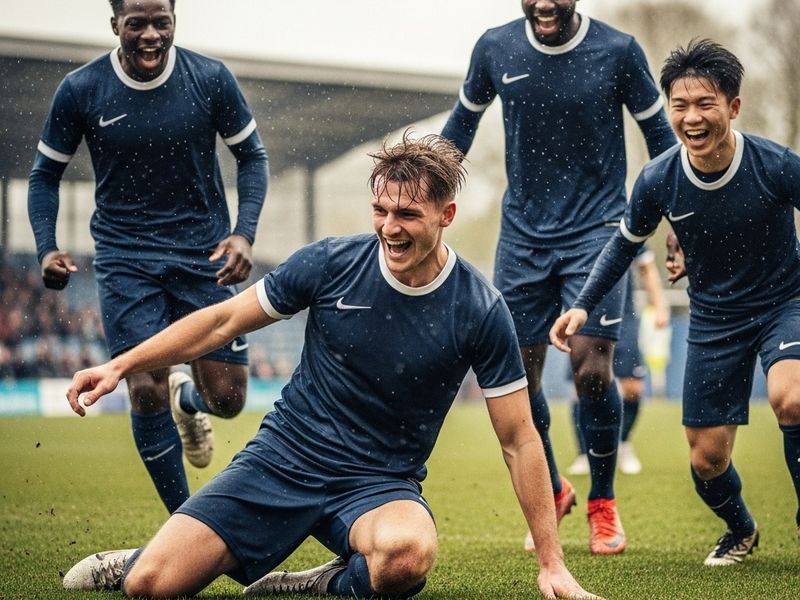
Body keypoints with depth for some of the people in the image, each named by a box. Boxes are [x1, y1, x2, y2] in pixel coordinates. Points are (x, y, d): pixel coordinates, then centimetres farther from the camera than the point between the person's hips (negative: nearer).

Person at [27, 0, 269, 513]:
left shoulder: (211, 80, -7)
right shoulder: (80, 90, -7)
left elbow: (252, 157, 4)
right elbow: (45, 175, 5)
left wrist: (244, 233, -11)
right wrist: (47, 248, -12)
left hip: (203, 254, 1)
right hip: (126, 259, -1)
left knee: (226, 398, -2)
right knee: (146, 391, -12)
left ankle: (187, 400, 38)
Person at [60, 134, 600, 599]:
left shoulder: (480, 311, -10)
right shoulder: (331, 263, -7)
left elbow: (519, 439, -4)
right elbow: (225, 320, 5)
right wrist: (120, 366, -1)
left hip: (381, 483, -1)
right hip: (282, 459, 1)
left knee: (407, 555, -39)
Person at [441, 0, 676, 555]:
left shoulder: (618, 51, -9)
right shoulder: (495, 49, -2)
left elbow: (659, 134, 3)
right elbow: (465, 119, 16)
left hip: (597, 228, -3)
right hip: (523, 232, 3)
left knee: (592, 368, -13)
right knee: (517, 374, 2)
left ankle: (603, 504, 9)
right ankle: (551, 492, 26)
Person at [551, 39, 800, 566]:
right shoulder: (658, 181, -14)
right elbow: (626, 243, 5)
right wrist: (584, 305, -3)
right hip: (714, 319, 3)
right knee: (707, 459, 4)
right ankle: (740, 532, 38)